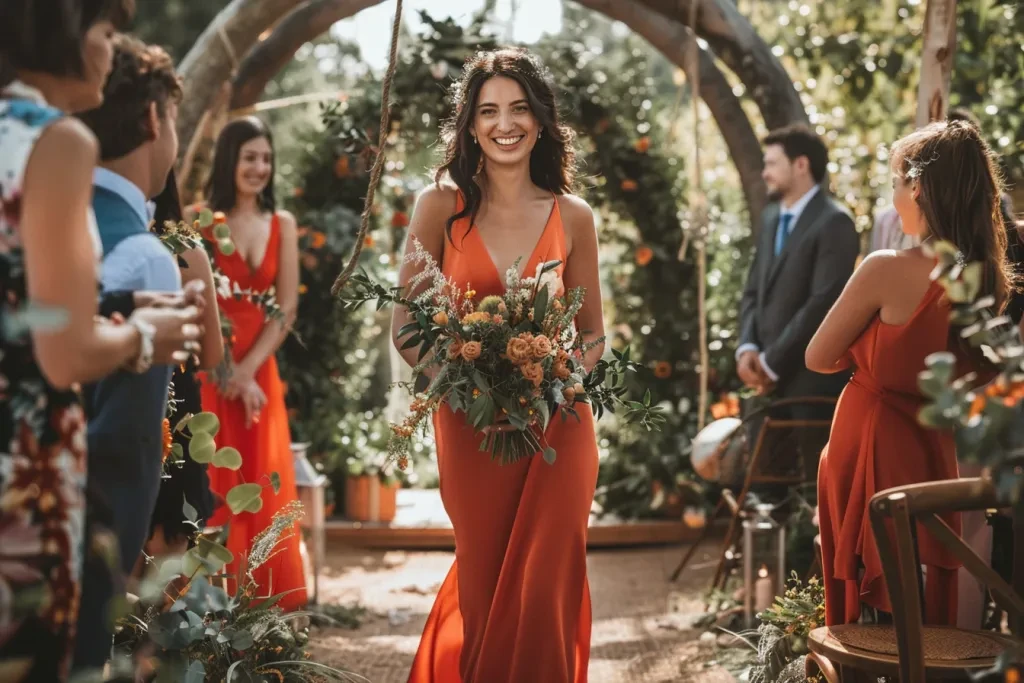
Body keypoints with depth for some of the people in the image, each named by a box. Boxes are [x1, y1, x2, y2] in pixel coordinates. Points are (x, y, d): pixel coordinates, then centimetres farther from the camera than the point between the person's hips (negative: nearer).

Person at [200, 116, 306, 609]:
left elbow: (287, 308, 2)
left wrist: (248, 370, -9)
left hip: (262, 370, 4)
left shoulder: (283, 225, 6)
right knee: (217, 485, -1)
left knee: (266, 486, 6)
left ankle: (268, 598, 16)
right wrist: (230, 375, -14)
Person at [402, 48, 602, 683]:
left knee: (542, 590, 1)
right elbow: (406, 324, 1)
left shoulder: (574, 217, 2)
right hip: (469, 426, 0)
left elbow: (593, 335, 8)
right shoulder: (442, 205, -2)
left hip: (556, 427, 1)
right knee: (485, 583, 11)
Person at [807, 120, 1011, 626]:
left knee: (870, 616, 6)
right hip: (935, 455, 6)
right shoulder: (989, 281, -2)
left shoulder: (887, 269, -19)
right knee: (927, 613, 17)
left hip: (870, 453, -6)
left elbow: (818, 358, -7)